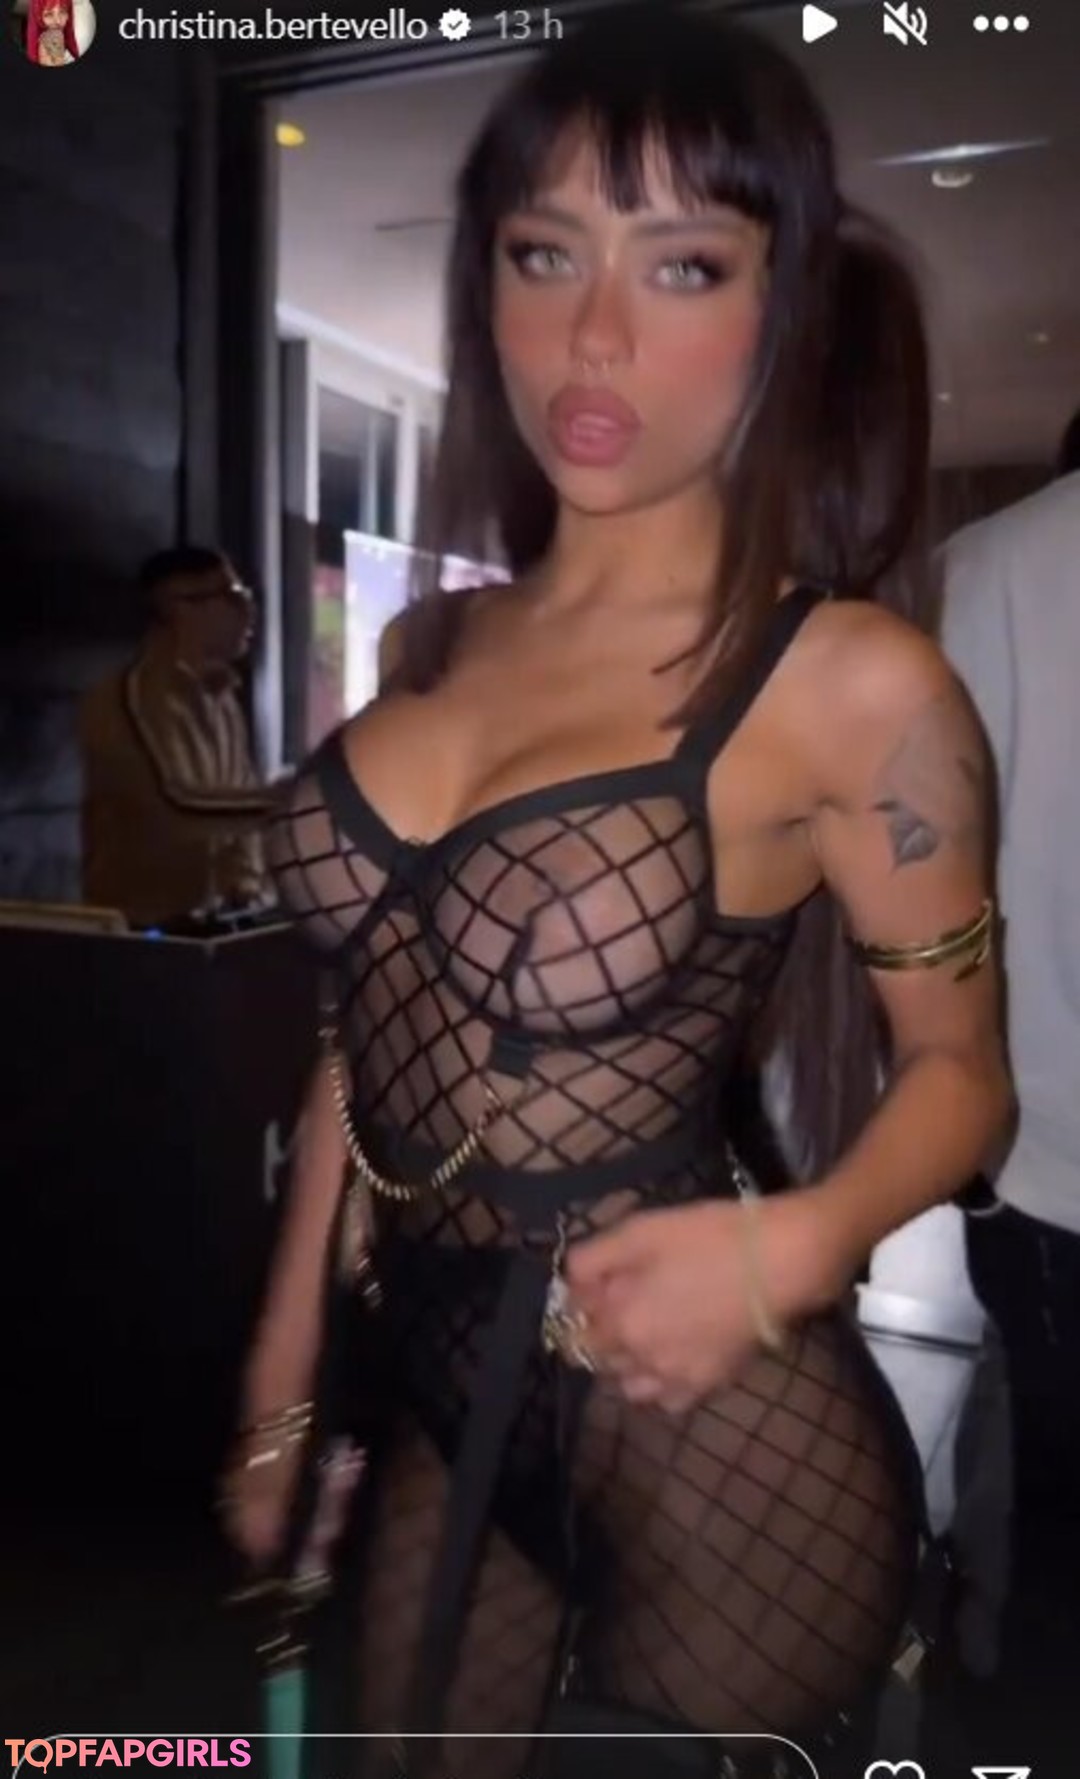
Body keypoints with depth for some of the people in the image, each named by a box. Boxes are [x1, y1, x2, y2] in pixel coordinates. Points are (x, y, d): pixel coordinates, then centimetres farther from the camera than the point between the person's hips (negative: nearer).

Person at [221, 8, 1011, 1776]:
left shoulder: (852, 681, -15)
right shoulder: (434, 639, 2)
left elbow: (961, 1070, -5)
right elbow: (369, 1029, 7)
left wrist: (789, 1247, -25)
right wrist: (283, 1380, 10)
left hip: (704, 1430, -6)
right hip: (435, 1381, 6)